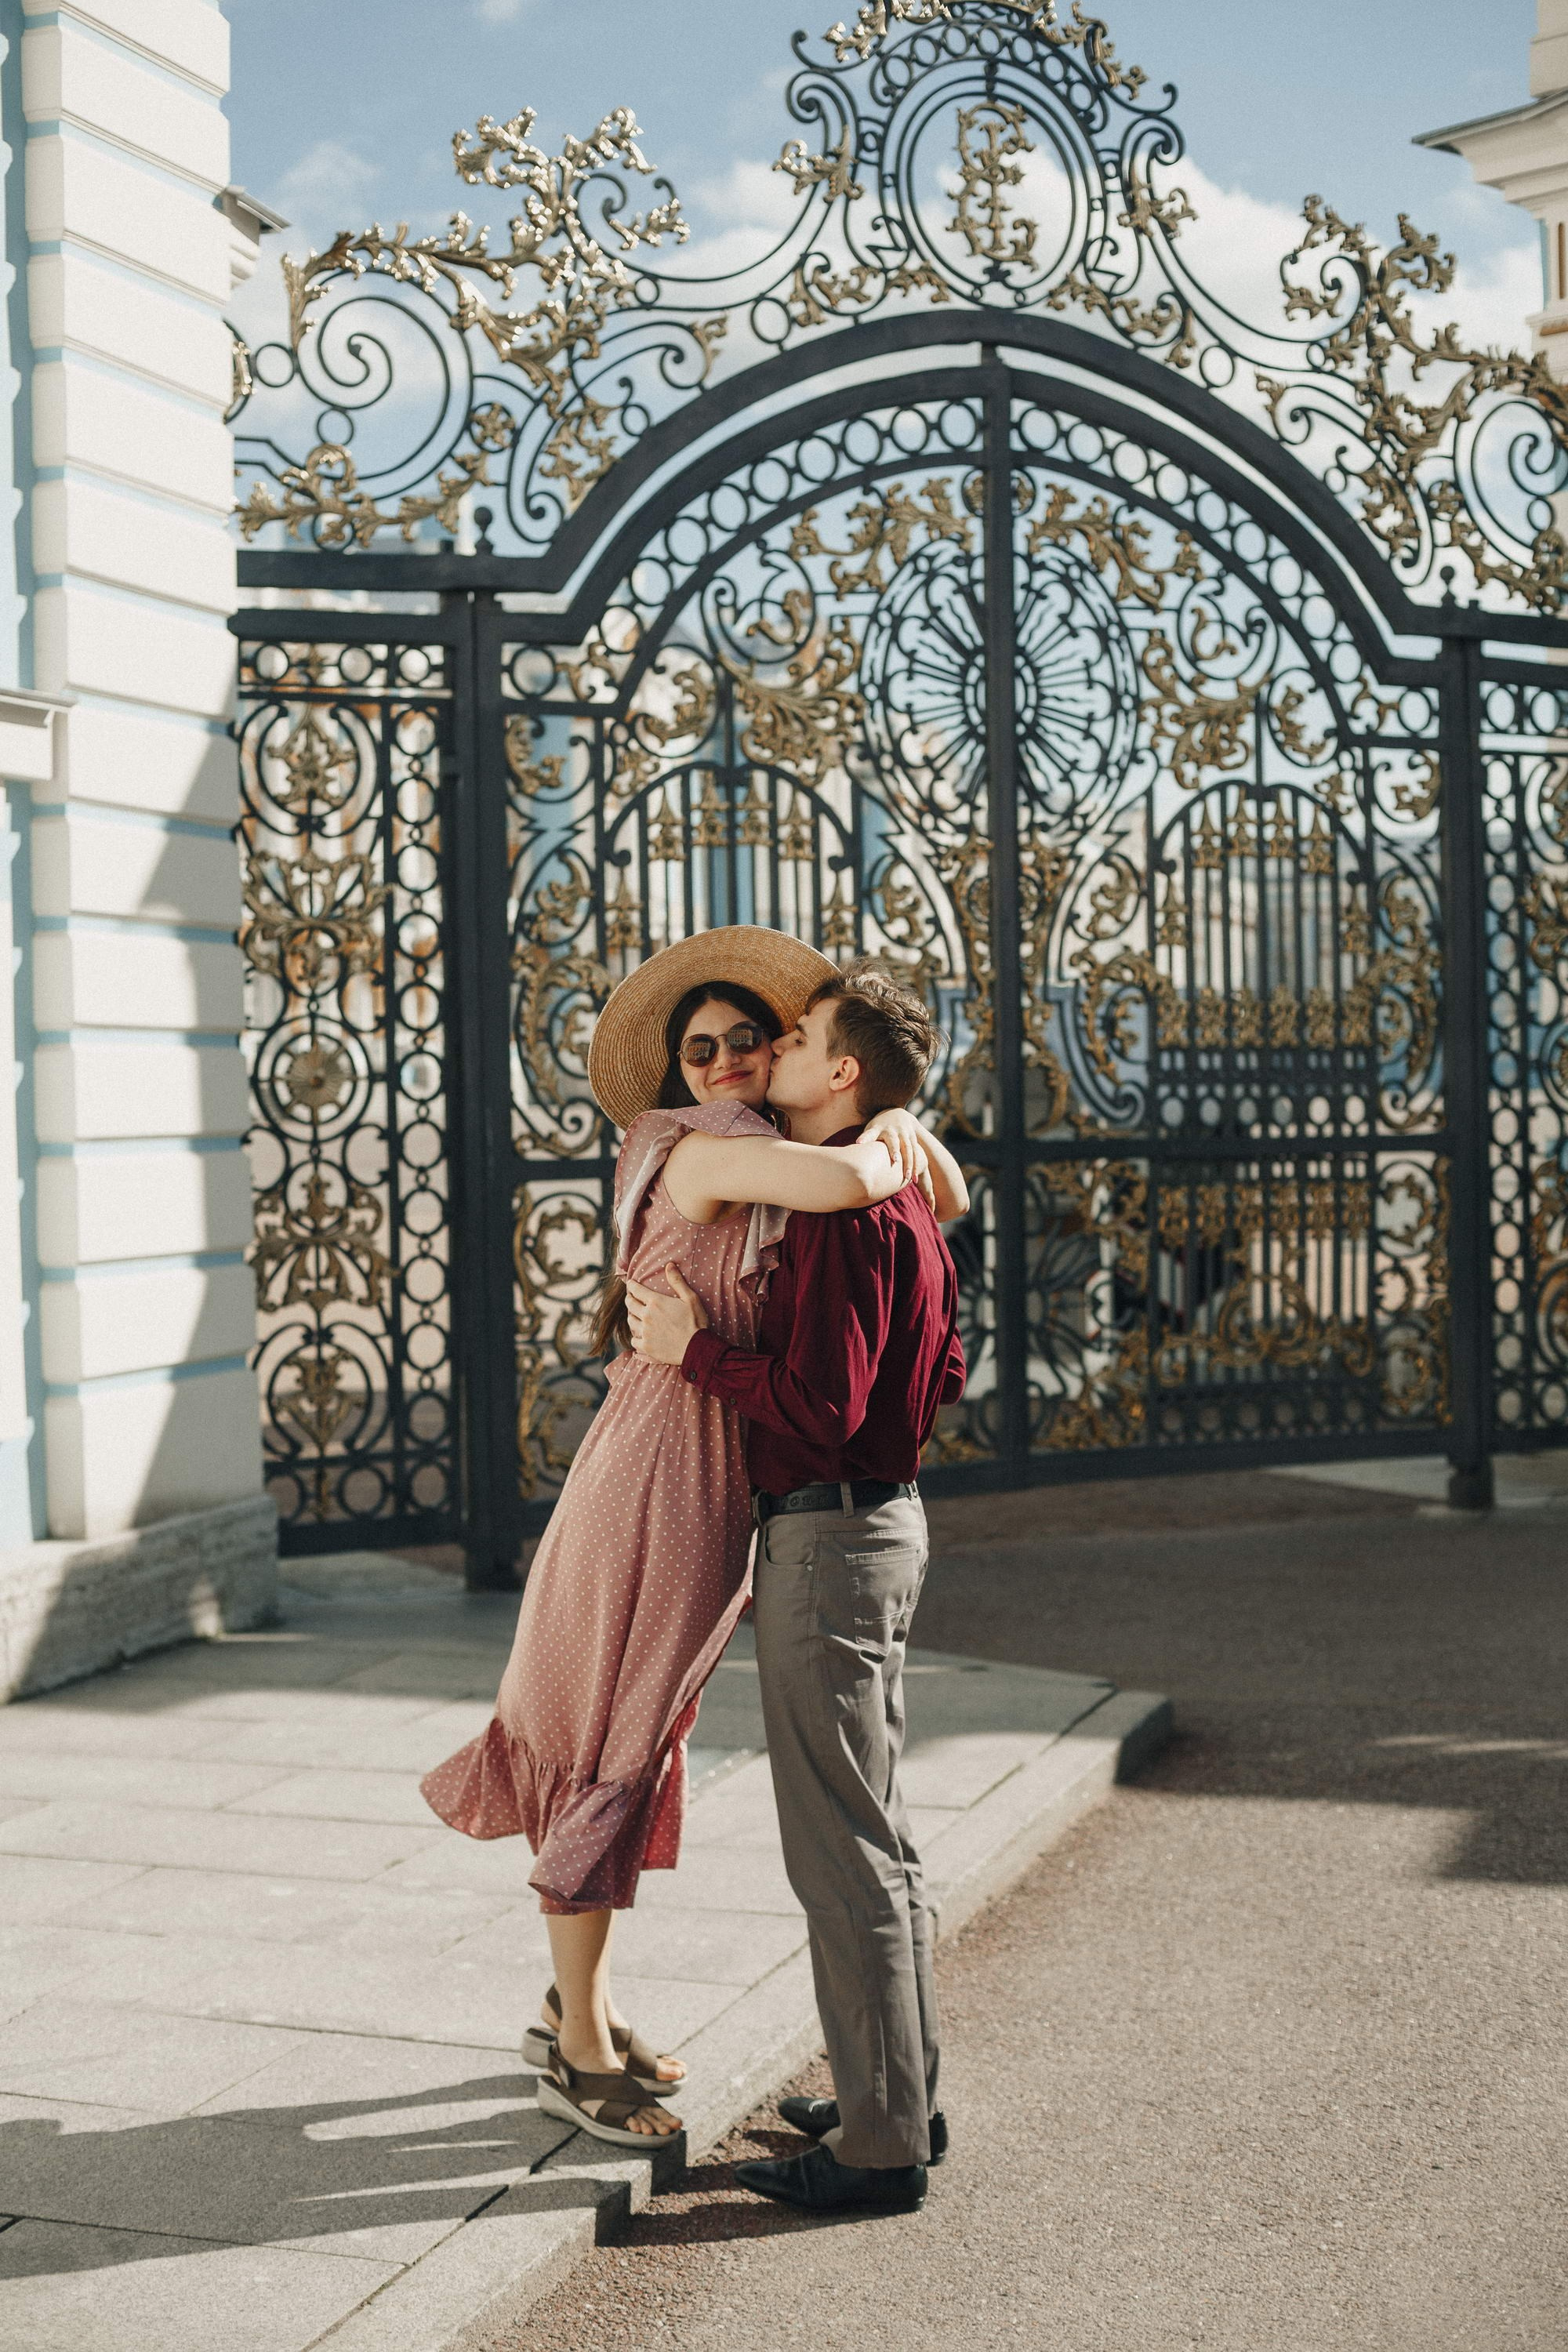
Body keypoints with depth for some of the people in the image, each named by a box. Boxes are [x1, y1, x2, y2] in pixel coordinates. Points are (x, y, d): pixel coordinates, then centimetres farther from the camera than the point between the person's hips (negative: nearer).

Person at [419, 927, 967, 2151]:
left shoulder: (755, 1169, 14)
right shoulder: (700, 1149, -15)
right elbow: (848, 1180, -32)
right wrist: (897, 1135, -11)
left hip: (714, 1485, 10)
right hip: (658, 1473, -10)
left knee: (641, 1742, 18)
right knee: (608, 1754, 1)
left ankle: (583, 2003, 32)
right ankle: (580, 2052, 13)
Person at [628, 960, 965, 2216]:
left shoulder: (846, 1216, -19)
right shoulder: (904, 1200, 13)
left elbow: (821, 1407, -25)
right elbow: (945, 1372, 20)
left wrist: (699, 1348, -14)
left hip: (828, 1536, -11)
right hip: (882, 1514, 11)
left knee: (844, 1851, -4)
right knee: (877, 1831, 17)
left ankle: (881, 2146, 4)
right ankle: (901, 2097, 27)